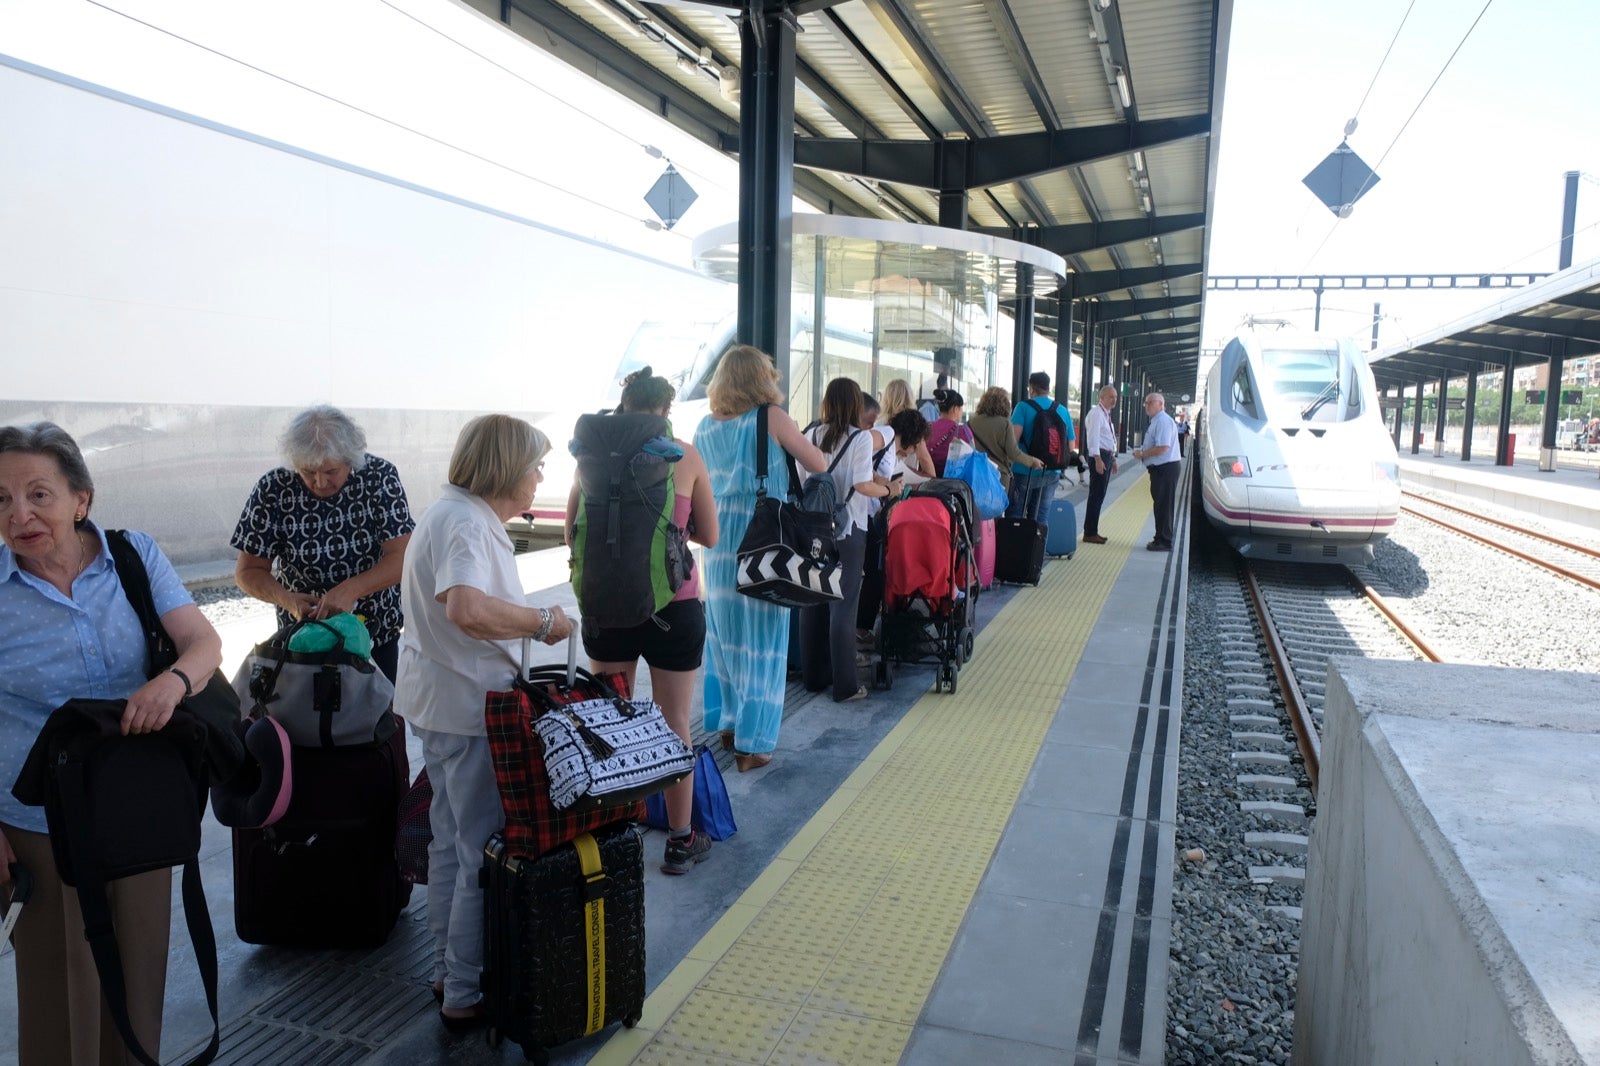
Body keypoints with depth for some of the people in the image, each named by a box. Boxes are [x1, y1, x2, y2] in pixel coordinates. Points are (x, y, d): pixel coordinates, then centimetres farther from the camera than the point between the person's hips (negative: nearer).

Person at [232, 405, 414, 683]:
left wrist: (350, 590, -31)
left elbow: (402, 556, -16)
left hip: (380, 635, 0)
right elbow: (248, 570, -5)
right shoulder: (273, 490, -13)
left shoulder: (380, 476, -13)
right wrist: (287, 599, -24)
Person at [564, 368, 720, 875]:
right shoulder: (686, 456, -5)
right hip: (673, 606, -2)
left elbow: (573, 535, 5)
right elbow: (708, 536, 2)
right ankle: (680, 841, 22)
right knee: (674, 724, 10)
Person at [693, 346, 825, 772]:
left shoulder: (705, 427, 7)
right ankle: (751, 743, 7)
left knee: (724, 634, 17)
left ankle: (726, 724, 29)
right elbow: (818, 465, -2)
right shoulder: (770, 418, -8)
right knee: (760, 642, 2)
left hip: (718, 546, 5)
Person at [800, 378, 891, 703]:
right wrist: (887, 490, 0)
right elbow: (862, 485, -17)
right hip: (846, 531, -4)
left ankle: (813, 675, 24)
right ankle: (844, 686, 6)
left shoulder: (812, 435, 4)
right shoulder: (860, 438, -9)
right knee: (843, 607, 1)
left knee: (811, 602, 13)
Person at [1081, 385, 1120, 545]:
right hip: (1099, 457, -10)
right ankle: (1089, 533, -2)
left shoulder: (1106, 414, 19)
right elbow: (1093, 437, -20)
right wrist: (1098, 459, -26)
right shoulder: (1096, 413, -11)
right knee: (1096, 495, -7)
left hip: (1108, 456, 10)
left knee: (1100, 495, 12)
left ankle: (1093, 531, 18)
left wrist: (1113, 459, 21)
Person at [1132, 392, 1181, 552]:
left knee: (1163, 506, -5)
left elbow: (1162, 447, -25)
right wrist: (1142, 452, 11)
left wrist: (1143, 454, -15)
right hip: (1160, 468, 11)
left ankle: (1164, 542, 0)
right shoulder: (1156, 421, 16)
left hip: (1165, 469, -11)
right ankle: (1161, 539, 24)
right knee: (1160, 504, 16)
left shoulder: (1163, 421, -17)